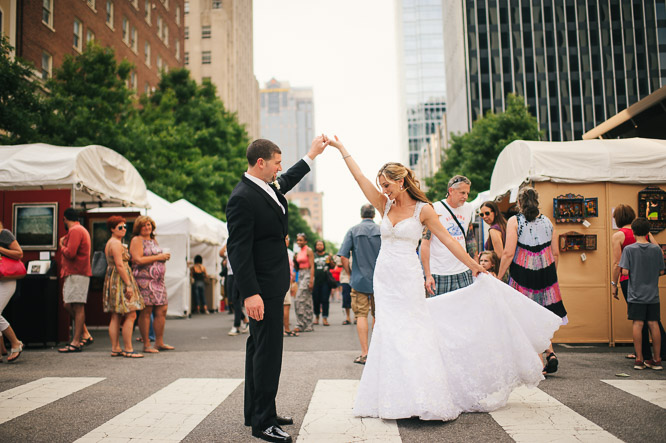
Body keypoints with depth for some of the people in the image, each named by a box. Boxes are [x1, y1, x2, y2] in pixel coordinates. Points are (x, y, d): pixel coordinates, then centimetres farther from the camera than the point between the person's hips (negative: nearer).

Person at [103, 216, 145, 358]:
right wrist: (128, 284, -20)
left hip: (112, 280, 11)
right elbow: (120, 265, -19)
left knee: (116, 317, 9)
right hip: (120, 280, -11)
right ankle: (128, 349, -9)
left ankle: (115, 349, 11)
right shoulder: (116, 243, -12)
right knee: (131, 315, -10)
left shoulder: (110, 243, 20)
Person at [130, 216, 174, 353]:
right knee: (146, 311, -6)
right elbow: (138, 260, -14)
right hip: (144, 280, -8)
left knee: (162, 310, 4)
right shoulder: (137, 240, -2)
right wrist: (158, 257, -11)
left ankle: (159, 342, 13)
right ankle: (146, 344, 1)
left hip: (158, 280, 8)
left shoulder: (154, 240, 22)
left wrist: (164, 257, 11)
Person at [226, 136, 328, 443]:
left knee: (260, 347, 16)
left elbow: (287, 181, 34)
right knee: (268, 350, -6)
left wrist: (311, 155, 36)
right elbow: (238, 250, -23)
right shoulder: (242, 198, -19)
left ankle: (256, 413, 28)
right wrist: (250, 293, -27)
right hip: (263, 286, -10)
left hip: (271, 283, 10)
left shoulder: (268, 187, 9)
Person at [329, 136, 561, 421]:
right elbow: (360, 177, 6)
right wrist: (341, 149, 5)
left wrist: (474, 266, 0)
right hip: (384, 277, 4)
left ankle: (424, 399, 2)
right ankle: (397, 398, 11)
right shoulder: (385, 205, 7)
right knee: (389, 334, 3)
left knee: (411, 332, -6)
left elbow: (448, 240, -2)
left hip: (408, 278, -4)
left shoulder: (423, 210, -4)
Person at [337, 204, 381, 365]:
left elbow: (343, 257, -8)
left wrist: (350, 274, 5)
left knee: (361, 315, 2)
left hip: (360, 279, -1)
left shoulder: (353, 231, -2)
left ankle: (364, 354, 0)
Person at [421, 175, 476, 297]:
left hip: (463, 273, 5)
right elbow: (425, 244, -9)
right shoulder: (434, 210, -8)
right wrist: (428, 275, -14)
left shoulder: (469, 208, 10)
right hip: (439, 274, -5)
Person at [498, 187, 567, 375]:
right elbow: (555, 253, 10)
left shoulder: (514, 221, -6)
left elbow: (508, 253, -13)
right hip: (546, 275, 4)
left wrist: (499, 276, -5)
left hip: (523, 274, -4)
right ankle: (550, 352, 1)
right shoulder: (547, 221, 8)